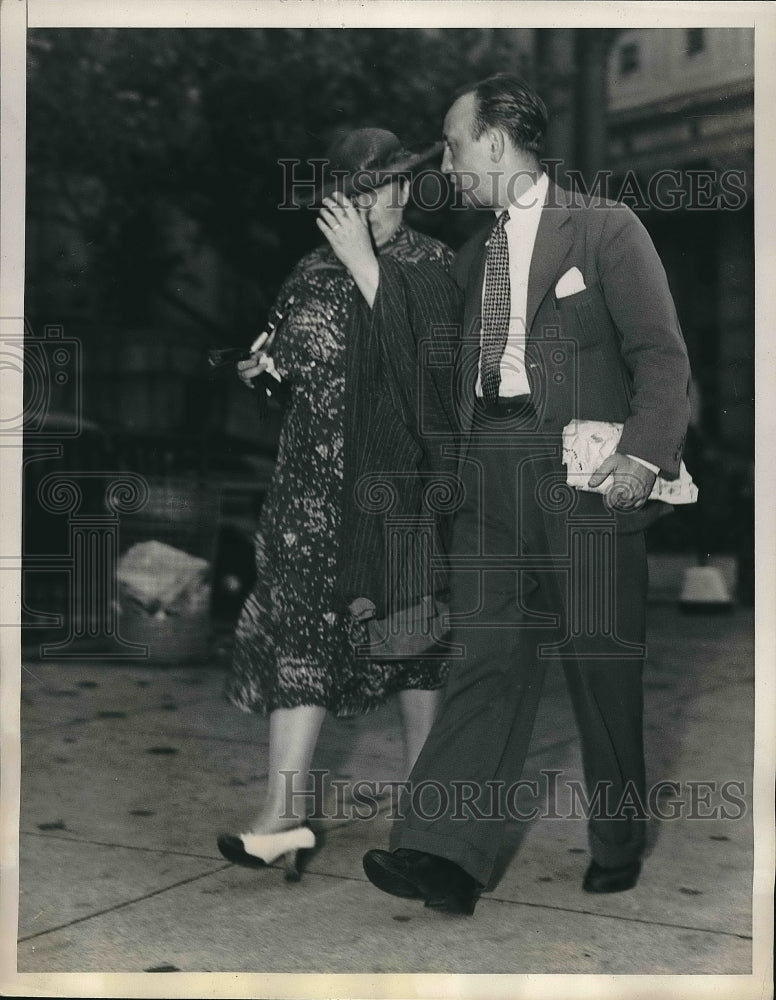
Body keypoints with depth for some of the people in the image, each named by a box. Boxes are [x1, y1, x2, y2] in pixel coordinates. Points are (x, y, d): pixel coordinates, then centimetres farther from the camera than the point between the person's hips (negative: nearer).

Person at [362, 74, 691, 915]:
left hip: (583, 469, -4)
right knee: (487, 654, -3)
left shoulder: (603, 227, 3)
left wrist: (644, 452, -18)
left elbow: (662, 353, -5)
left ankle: (618, 851, 18)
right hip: (490, 471, 5)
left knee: (601, 661, 1)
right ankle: (443, 854, -9)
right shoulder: (472, 257, 21)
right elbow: (434, 359, 23)